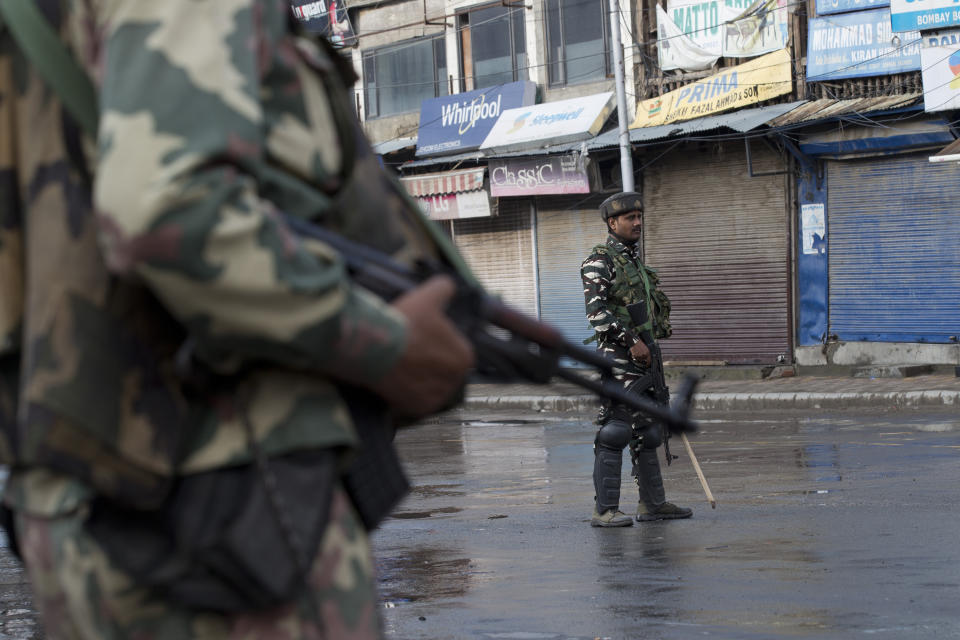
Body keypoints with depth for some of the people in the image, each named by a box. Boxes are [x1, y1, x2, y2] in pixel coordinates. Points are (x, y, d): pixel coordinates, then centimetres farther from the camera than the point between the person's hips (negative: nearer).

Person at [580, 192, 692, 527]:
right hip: (618, 359, -9)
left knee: (647, 431, 12)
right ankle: (605, 509, -9)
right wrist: (631, 341, -21)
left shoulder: (635, 261, 19)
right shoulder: (599, 262, -8)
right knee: (614, 430, -10)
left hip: (643, 356, 9)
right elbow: (597, 312, -19)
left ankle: (652, 503, 18)